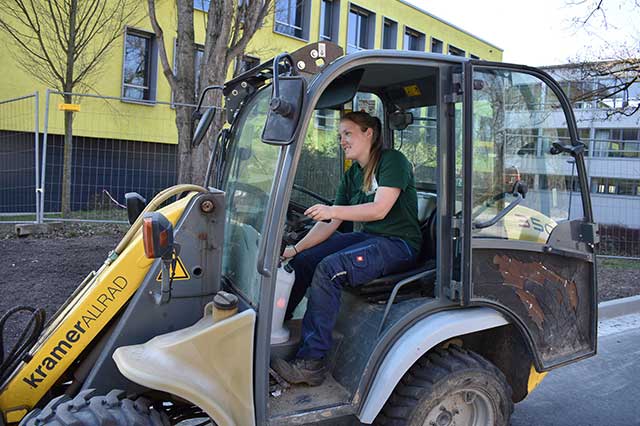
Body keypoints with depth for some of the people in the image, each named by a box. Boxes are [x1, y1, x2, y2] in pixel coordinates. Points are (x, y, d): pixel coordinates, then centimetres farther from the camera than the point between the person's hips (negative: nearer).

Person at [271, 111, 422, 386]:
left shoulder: (393, 161, -8)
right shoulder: (352, 175, 13)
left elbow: (380, 209, -21)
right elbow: (329, 224, 7)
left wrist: (333, 211, -28)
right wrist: (295, 249, -4)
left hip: (399, 245, -8)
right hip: (367, 238, 8)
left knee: (329, 269, -29)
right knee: (301, 262, -9)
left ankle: (311, 362, -23)